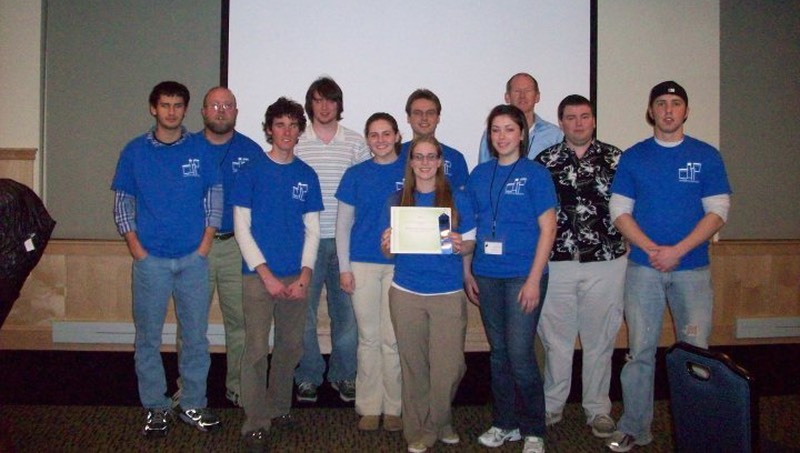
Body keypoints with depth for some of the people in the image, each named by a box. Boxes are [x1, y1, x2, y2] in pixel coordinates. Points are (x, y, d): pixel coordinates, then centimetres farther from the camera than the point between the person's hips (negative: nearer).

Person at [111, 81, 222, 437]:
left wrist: (206, 243, -2)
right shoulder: (135, 151, 5)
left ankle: (193, 404, 19)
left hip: (193, 258, 0)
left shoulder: (200, 148, 4)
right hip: (150, 260, 0)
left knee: (195, 334, 6)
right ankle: (156, 407, 19)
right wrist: (135, 246, -4)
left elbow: (214, 195, 6)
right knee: (148, 337, 5)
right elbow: (122, 201, 6)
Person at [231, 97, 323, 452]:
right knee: (256, 350, -4)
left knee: (291, 347, 12)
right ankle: (255, 424, 6)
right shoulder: (252, 171, -2)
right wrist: (266, 274, -11)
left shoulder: (307, 175, 7)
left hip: (296, 277, 4)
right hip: (259, 275, -3)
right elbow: (241, 227, -5)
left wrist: (305, 274, -4)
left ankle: (279, 406, 30)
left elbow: (312, 229, 8)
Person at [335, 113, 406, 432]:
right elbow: (343, 225, 7)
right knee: (369, 338, 8)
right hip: (363, 265, 1)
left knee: (393, 339, 4)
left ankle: (393, 408, 19)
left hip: (400, 265, -1)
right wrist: (344, 268, 0)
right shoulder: (356, 175, 5)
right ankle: (369, 407, 19)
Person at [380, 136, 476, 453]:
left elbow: (471, 243, 5)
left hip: (449, 294, -1)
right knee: (414, 365, 8)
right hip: (406, 293, 1)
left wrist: (461, 246, -17)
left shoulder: (457, 199, 2)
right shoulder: (397, 201, 6)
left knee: (449, 365, 1)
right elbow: (388, 249, 9)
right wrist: (388, 244, -14)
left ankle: (437, 423, 26)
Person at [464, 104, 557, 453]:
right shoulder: (479, 174, 9)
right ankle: (504, 423, 27)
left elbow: (547, 229, -7)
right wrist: (467, 273, 9)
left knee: (519, 354, -5)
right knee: (498, 352, 12)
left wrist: (534, 280, -12)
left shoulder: (535, 174, -3)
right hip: (487, 276, 4)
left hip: (522, 276, -4)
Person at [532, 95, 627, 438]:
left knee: (600, 339, 9)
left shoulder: (615, 158, 4)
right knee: (555, 338, 9)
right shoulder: (544, 161, 4)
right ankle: (551, 406, 25)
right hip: (556, 263, 0)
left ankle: (598, 409, 24)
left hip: (606, 263, 0)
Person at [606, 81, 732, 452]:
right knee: (640, 351, 4)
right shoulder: (633, 157, 5)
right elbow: (620, 212, 2)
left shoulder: (706, 156, 5)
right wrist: (652, 248, -12)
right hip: (643, 268, 0)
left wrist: (677, 251, -13)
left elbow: (717, 212, -1)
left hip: (693, 268, 0)